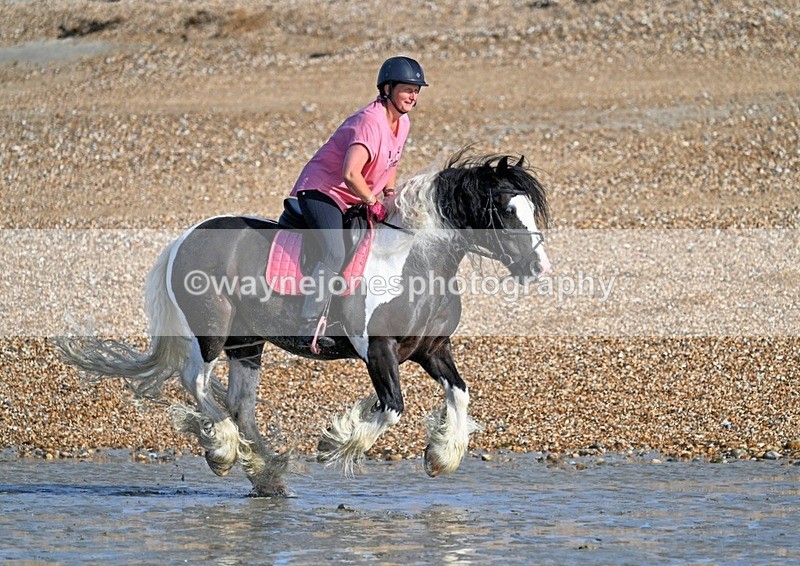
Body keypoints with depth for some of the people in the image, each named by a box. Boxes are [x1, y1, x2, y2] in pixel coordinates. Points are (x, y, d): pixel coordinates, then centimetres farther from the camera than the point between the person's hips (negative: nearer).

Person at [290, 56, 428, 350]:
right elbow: (350, 174, -35)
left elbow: (390, 162, 26)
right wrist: (374, 202, -23)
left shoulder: (402, 123, 6)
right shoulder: (370, 121, -25)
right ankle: (308, 328, -25)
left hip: (353, 201, 10)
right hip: (321, 191, -10)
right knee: (334, 255, -27)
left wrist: (390, 194, 10)